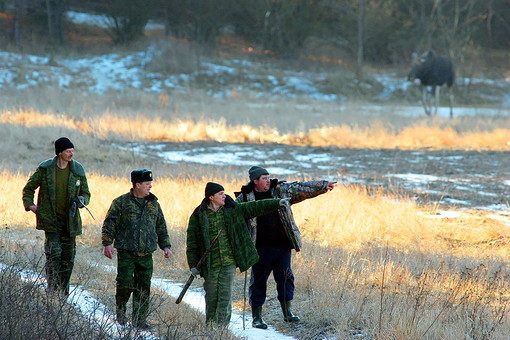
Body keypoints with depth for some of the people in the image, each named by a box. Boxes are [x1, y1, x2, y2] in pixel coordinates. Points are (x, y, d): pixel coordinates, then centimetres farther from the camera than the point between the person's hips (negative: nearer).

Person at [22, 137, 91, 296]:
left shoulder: (78, 170, 1)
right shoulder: (45, 169, -5)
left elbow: (86, 193, 10)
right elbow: (29, 188, 8)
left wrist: (81, 200, -11)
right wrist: (29, 205, -3)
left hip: (70, 220, 3)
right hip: (51, 219, -3)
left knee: (68, 256, 6)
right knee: (54, 252, -14)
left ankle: (63, 291, 18)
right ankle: (52, 289, -7)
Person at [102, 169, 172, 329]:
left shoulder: (154, 204, 14)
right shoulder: (121, 202, -1)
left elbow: (161, 228, 21)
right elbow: (109, 224, -2)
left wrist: (165, 246, 12)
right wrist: (107, 243, -11)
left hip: (146, 255, 4)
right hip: (126, 254, -4)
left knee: (143, 288, 2)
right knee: (125, 284, -8)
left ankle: (139, 320, 9)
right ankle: (120, 312, 14)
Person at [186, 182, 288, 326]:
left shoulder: (232, 210, 5)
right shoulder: (199, 216, -2)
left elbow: (255, 207, 3)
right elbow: (192, 242, 0)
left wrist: (277, 203, -5)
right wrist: (193, 265, -3)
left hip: (228, 262, 1)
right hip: (210, 265, -1)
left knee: (225, 297, -4)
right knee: (211, 297, 5)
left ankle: (222, 326, -1)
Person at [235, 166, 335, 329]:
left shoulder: (281, 190, 4)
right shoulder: (244, 198, -4)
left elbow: (302, 188, 5)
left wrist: (323, 186, -1)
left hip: (282, 246, 3)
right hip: (260, 248, -3)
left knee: (285, 278, 8)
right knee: (258, 281, 4)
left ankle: (287, 312, 23)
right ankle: (256, 317, 12)